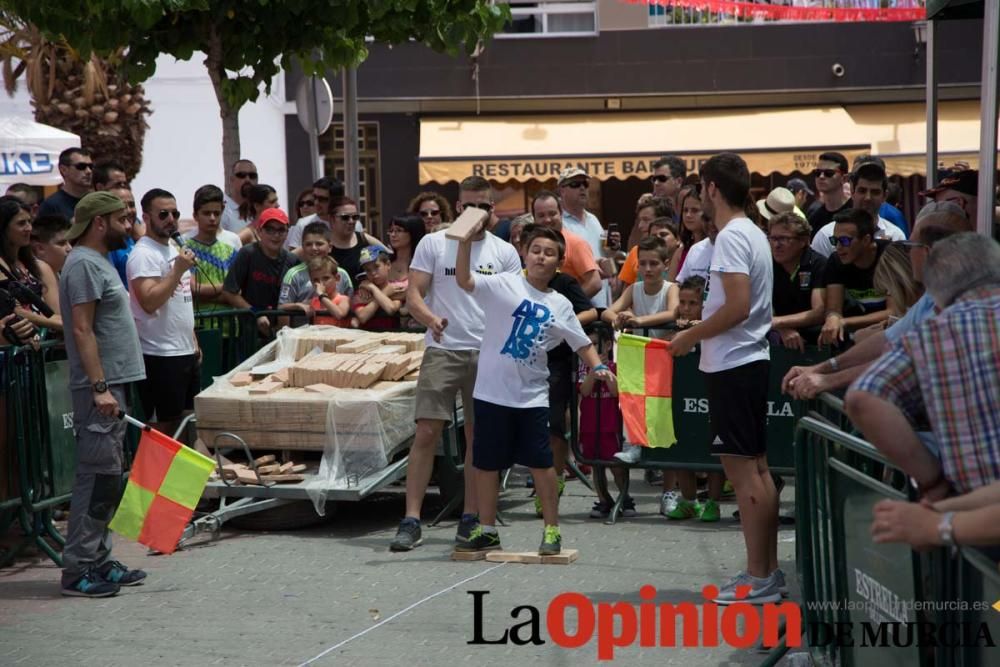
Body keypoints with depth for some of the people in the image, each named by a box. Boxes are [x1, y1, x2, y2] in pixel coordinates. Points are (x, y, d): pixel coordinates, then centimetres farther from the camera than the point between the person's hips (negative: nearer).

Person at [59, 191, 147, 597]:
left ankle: (98, 561, 18)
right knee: (98, 477, -10)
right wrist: (100, 387, -24)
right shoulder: (84, 264, -12)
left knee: (106, 478, 12)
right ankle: (78, 570, -7)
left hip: (112, 385, 10)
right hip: (99, 387, -10)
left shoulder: (98, 262, 19)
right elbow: (81, 330, -19)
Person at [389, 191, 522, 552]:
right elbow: (413, 294, -1)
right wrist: (430, 318, -22)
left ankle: (470, 518, 17)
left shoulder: (504, 252, 9)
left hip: (489, 353, 2)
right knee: (426, 433, -9)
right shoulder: (433, 244, 5)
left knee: (480, 436, 7)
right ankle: (411, 520, -7)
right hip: (442, 350, -2)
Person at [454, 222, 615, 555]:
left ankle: (552, 530, 12)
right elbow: (464, 280, -16)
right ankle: (486, 530, 21)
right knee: (486, 463, 7)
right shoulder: (504, 285, -2)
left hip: (532, 395, 1)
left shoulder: (560, 305, 6)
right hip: (492, 390, -1)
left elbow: (582, 343, 11)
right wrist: (465, 243, -29)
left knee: (540, 463, 0)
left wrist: (597, 366, -7)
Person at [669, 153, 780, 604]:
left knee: (742, 469, -7)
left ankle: (759, 577, -4)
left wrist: (689, 338, -13)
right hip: (751, 360, 10)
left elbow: (737, 307, -24)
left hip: (732, 365, -10)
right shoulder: (753, 233, 15)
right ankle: (768, 570, 17)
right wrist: (700, 334, 18)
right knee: (757, 468, 12)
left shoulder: (731, 237, -16)